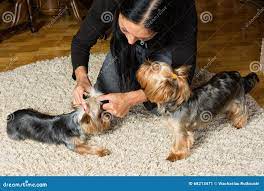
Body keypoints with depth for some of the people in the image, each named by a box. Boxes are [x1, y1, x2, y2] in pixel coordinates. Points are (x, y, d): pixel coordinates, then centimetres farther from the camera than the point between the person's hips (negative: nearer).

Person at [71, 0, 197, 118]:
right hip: (123, 50, 2)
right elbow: (80, 42, -17)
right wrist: (81, 76, -35)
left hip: (162, 49, -1)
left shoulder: (185, 13, -40)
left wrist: (132, 98, -38)